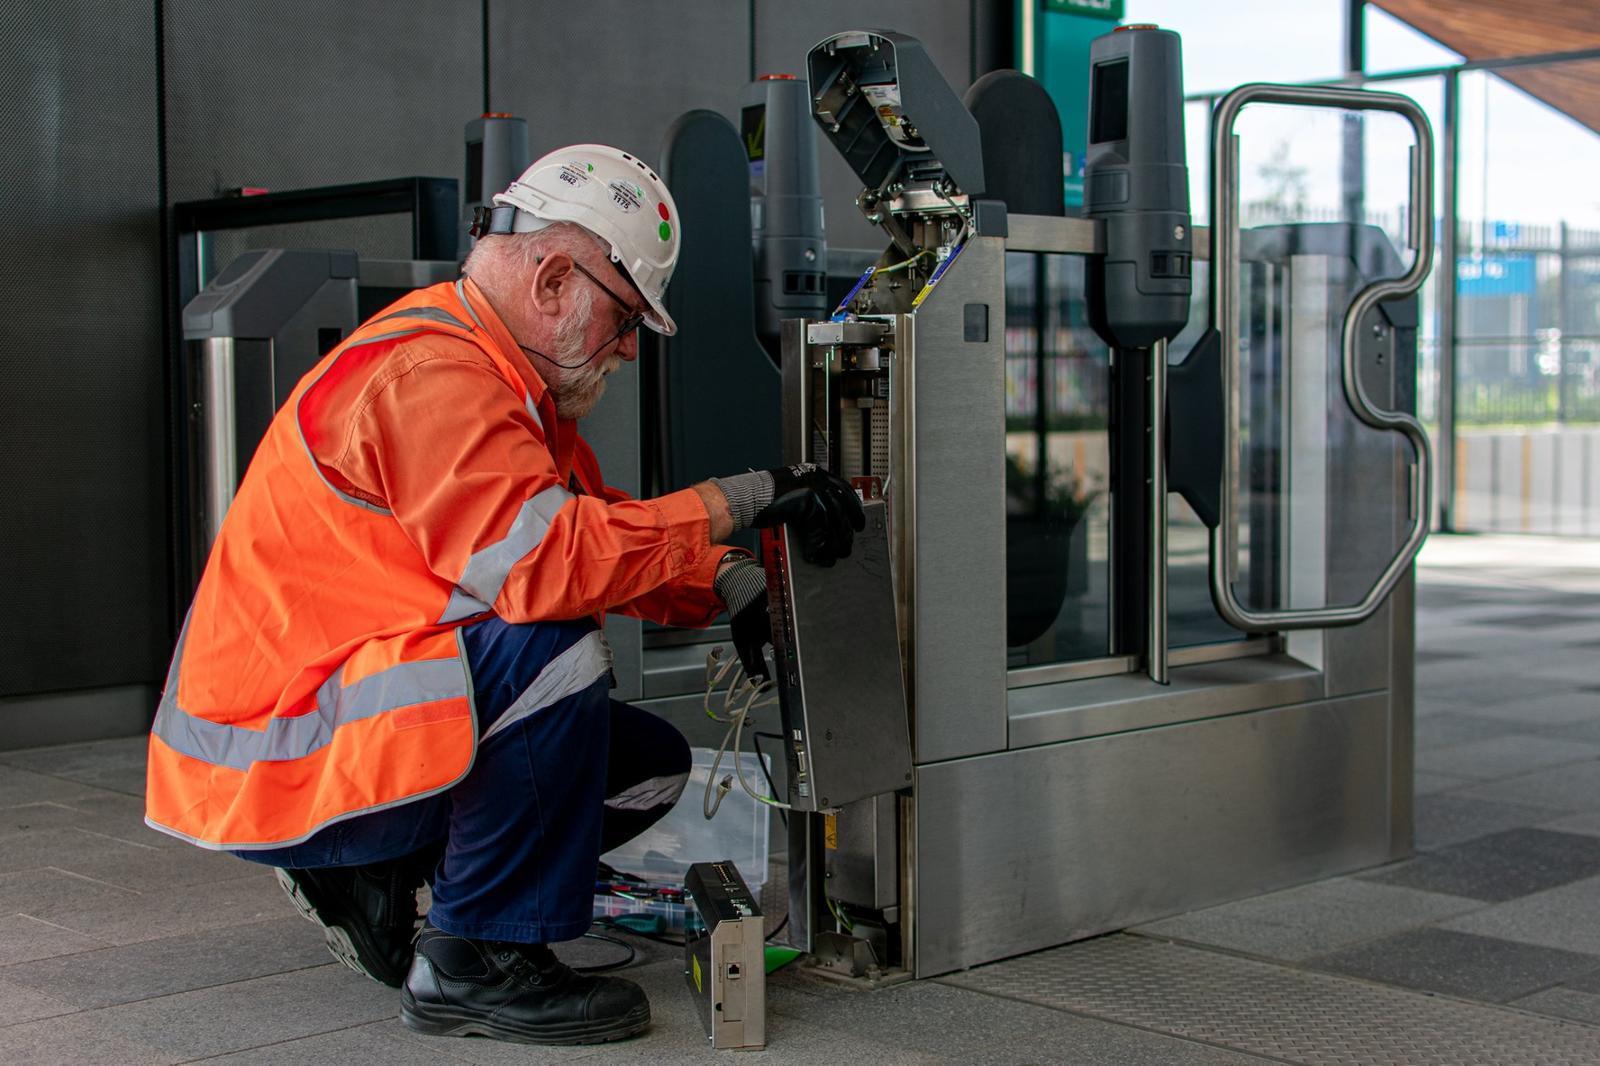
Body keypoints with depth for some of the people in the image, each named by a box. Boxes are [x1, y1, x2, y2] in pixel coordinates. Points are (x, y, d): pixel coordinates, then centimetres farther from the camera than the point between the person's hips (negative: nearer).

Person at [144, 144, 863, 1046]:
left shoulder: (504, 376, 13)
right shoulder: (430, 373, -22)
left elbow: (596, 524, 16)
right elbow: (545, 561, -33)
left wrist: (727, 584, 0)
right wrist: (737, 506, -27)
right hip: (276, 751, -11)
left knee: (653, 765, 7)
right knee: (556, 652, -32)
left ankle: (371, 877, 12)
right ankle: (474, 962, -17)